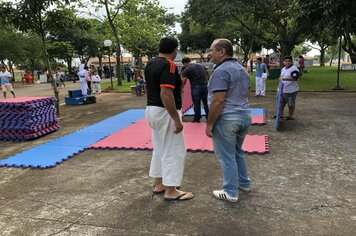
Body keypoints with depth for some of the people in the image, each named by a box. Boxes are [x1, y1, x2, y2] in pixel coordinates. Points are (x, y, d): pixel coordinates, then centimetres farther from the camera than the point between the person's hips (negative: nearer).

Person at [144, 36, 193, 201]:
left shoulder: (150, 64, 9)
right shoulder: (169, 65, -19)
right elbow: (166, 95, -26)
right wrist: (177, 119, -22)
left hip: (152, 110, 9)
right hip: (165, 112, -9)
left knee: (159, 149, 19)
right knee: (173, 151, 2)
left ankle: (159, 184, 30)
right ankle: (171, 191, 12)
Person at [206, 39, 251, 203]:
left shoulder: (221, 71, -17)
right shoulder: (242, 69, 13)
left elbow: (218, 101, -22)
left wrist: (209, 124, -16)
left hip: (227, 119, -9)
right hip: (244, 116, 9)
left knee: (227, 156, 3)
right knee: (238, 151, 23)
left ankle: (231, 192, 13)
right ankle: (244, 183, 34)